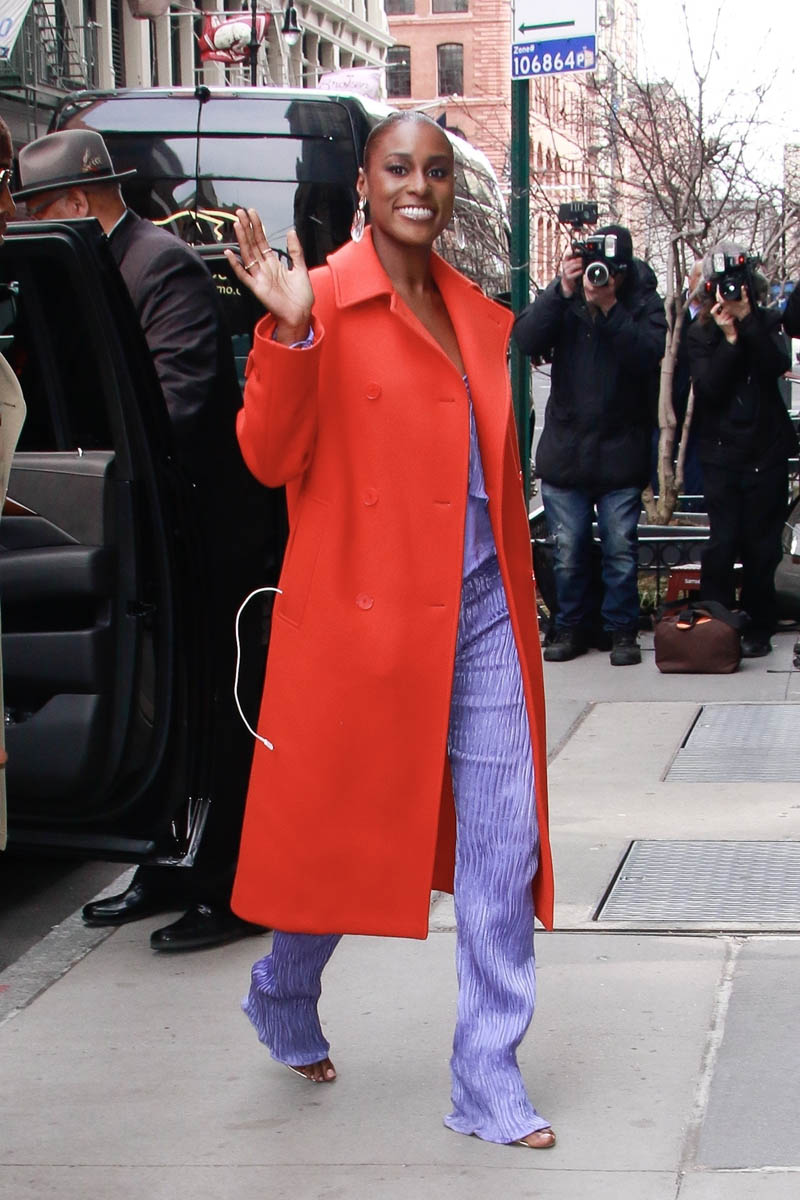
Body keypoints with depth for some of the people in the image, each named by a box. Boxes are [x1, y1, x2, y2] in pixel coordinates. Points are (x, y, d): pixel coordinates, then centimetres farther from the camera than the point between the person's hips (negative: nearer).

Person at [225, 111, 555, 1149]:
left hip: (480, 611, 5)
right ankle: (282, 1002, 39)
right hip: (363, 610, -5)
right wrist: (289, 332, -24)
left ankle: (490, 1084, 11)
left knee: (504, 842, 1)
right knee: (341, 834, 9)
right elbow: (270, 458, -12)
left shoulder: (479, 315, 13)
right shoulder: (325, 302, -5)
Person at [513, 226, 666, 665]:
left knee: (621, 550, 0)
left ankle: (622, 629, 13)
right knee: (568, 551, 5)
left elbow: (649, 354, -17)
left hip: (621, 452, -2)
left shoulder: (643, 302, 0)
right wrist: (561, 291, -19)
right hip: (565, 448, 2)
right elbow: (526, 340, -11)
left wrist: (609, 308, -22)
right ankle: (571, 627, 18)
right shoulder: (562, 299, 5)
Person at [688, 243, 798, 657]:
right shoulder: (702, 334, 4)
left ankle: (758, 629, 11)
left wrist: (748, 321, -21)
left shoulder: (766, 323, 4)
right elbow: (708, 386, -10)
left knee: (761, 545, 2)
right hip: (721, 452, 0)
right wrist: (729, 337, -18)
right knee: (722, 542, -7)